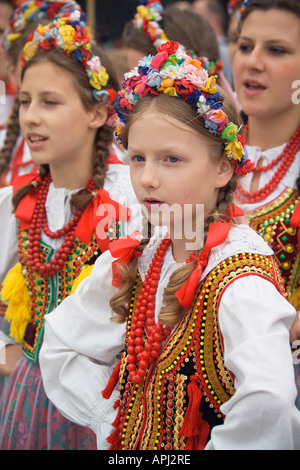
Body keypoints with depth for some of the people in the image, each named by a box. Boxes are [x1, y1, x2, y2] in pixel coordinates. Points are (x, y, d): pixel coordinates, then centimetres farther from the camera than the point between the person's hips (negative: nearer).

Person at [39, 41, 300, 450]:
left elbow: (267, 405, -41)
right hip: (133, 439, 6)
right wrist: (117, 424, -4)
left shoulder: (242, 281, -26)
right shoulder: (135, 259, -5)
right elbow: (59, 347, 4)